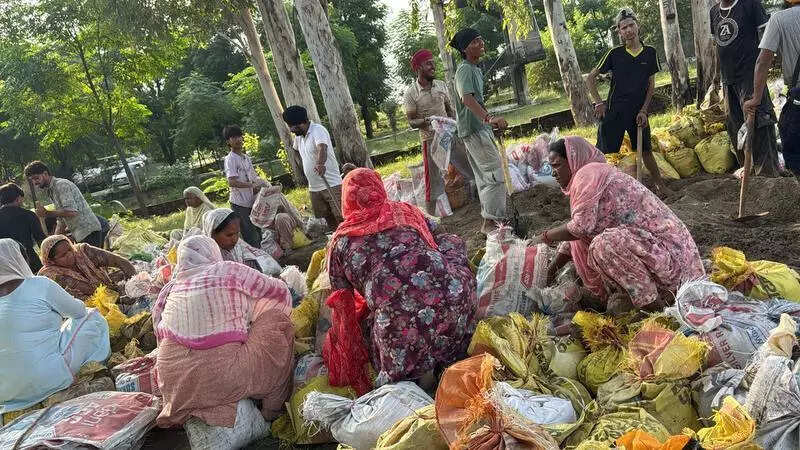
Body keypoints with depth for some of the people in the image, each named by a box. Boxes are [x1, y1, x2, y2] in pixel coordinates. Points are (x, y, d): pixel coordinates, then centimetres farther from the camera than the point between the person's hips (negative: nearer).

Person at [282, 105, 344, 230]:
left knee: (342, 218, -9)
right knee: (329, 220, 9)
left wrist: (320, 164, -54)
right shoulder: (298, 136, 11)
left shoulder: (318, 130, -14)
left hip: (331, 185, -8)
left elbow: (322, 148, -36)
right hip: (314, 188, 8)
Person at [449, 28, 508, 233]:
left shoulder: (476, 70, 16)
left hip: (481, 128, 10)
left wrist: (490, 120, 33)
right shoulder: (464, 70, -15)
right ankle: (490, 222, -9)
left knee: (485, 177, 14)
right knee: (496, 174, -12)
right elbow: (467, 99, -32)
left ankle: (490, 219, 22)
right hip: (474, 130, -10)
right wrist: (489, 118, -46)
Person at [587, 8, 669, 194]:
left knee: (645, 150, 12)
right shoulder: (615, 54, -4)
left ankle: (660, 185, 25)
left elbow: (651, 85, 6)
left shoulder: (650, 53, 2)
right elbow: (590, 78, 3)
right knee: (603, 152, -5)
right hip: (614, 111, -2)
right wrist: (598, 103, -4)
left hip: (638, 111, 2)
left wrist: (643, 110, -3)